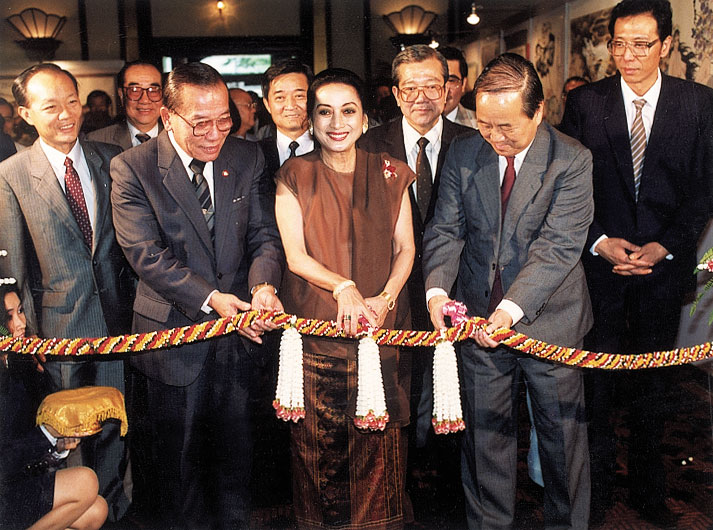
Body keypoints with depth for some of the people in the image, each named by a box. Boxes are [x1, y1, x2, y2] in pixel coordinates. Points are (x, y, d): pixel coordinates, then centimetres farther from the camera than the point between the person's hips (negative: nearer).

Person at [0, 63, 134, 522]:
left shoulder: (110, 160, 1)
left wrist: (136, 299, 5)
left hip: (115, 316, 2)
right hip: (60, 323, -2)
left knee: (111, 423, 14)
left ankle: (110, 504, 36)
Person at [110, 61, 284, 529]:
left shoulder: (248, 158, 1)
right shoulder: (132, 168, -10)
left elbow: (265, 234, -1)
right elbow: (146, 253, -16)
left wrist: (264, 284, -21)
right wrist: (209, 299, -26)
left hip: (238, 333, 3)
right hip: (173, 337, -3)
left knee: (235, 456, 19)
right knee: (174, 463, 14)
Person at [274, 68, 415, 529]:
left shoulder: (389, 174, 5)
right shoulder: (295, 176, 1)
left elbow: (405, 248, 4)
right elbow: (295, 255, -4)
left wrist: (385, 298, -13)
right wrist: (343, 287, -20)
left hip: (380, 326, 1)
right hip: (316, 328, -1)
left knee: (378, 439, 6)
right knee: (318, 441, 6)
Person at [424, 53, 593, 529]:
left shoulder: (573, 160, -12)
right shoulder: (463, 155, 0)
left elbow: (558, 245, -20)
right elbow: (446, 230, -1)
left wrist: (513, 308, -31)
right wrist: (437, 288, -20)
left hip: (549, 320, -2)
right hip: (479, 318, 3)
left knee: (563, 433, 13)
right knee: (485, 434, 13)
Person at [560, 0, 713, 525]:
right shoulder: (585, 102, 0)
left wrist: (664, 246, -10)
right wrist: (599, 242, -11)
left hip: (664, 264, 1)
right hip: (599, 261, -1)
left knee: (653, 384, 13)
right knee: (598, 382, 5)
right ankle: (598, 484, 24)